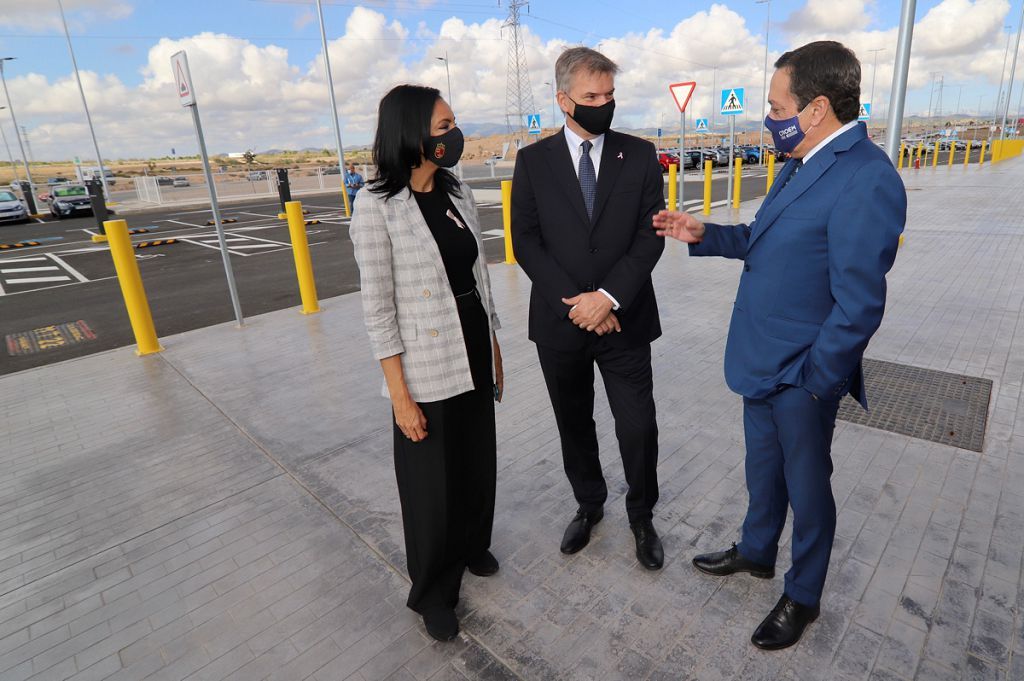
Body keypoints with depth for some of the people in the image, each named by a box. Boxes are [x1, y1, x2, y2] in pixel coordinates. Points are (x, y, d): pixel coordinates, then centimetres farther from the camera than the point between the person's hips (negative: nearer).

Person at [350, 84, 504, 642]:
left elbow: (479, 276, 10)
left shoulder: (458, 193, 4)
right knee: (432, 480, 11)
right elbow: (378, 309, -13)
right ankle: (433, 591, 37)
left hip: (474, 357, 6)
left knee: (478, 463, 21)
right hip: (426, 369, -5)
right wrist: (400, 394, -13)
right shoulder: (377, 206, -14)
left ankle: (472, 545, 50)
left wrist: (494, 353, 12)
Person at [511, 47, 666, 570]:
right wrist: (575, 302, -14)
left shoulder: (640, 155, 2)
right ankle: (588, 504, 40)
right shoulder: (533, 160, 1)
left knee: (638, 427, 4)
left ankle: (641, 516, 30)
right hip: (560, 322, 1)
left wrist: (608, 297, -17)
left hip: (624, 321, 0)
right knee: (573, 424, 16)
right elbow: (525, 241, -4)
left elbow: (651, 236, -4)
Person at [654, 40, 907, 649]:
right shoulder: (805, 163, 5)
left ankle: (803, 597, 39)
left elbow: (859, 305, -24)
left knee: (807, 484, 14)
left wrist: (815, 384, -17)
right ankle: (757, 553, 50)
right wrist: (704, 235, 2)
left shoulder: (866, 180, -24)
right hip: (762, 362, 8)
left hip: (803, 376, -8)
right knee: (764, 468, 25)